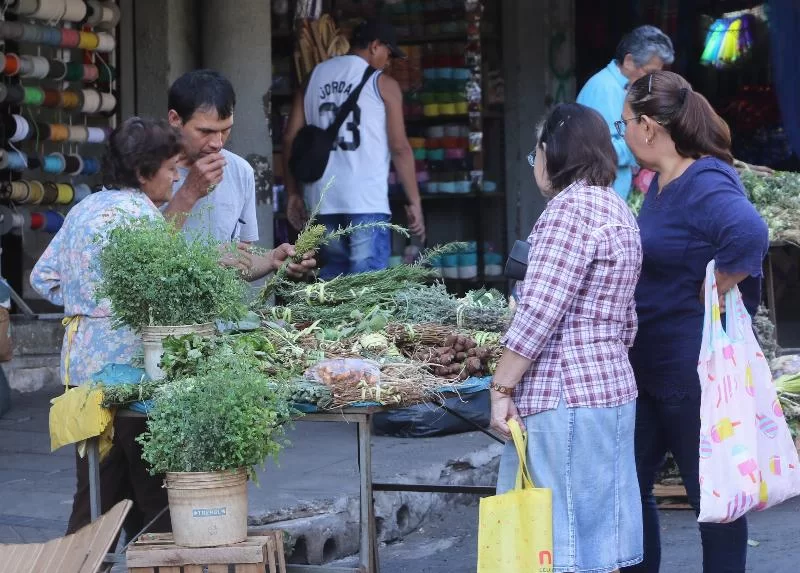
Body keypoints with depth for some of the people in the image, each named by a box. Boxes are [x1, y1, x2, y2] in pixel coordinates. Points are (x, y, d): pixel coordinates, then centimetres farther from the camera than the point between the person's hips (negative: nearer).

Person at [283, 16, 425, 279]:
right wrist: (414, 201, 1)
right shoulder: (382, 84, 0)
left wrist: (294, 193, 17)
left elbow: (291, 138, 12)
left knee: (334, 273, 17)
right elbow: (399, 147, -4)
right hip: (366, 198, -5)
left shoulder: (314, 78, 15)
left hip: (323, 198, 6)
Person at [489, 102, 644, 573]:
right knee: (597, 533, 12)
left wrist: (501, 388, -13)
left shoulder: (570, 207, -12)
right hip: (610, 383, 10)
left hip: (564, 395, -10)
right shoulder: (617, 209, 17)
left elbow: (539, 312, -18)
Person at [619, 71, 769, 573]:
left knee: (711, 493, 4)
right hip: (649, 363, 10)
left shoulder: (706, 184, -20)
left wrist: (708, 298, -26)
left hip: (694, 367, -10)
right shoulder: (662, 183, 9)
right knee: (630, 482, 15)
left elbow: (750, 235, -38)